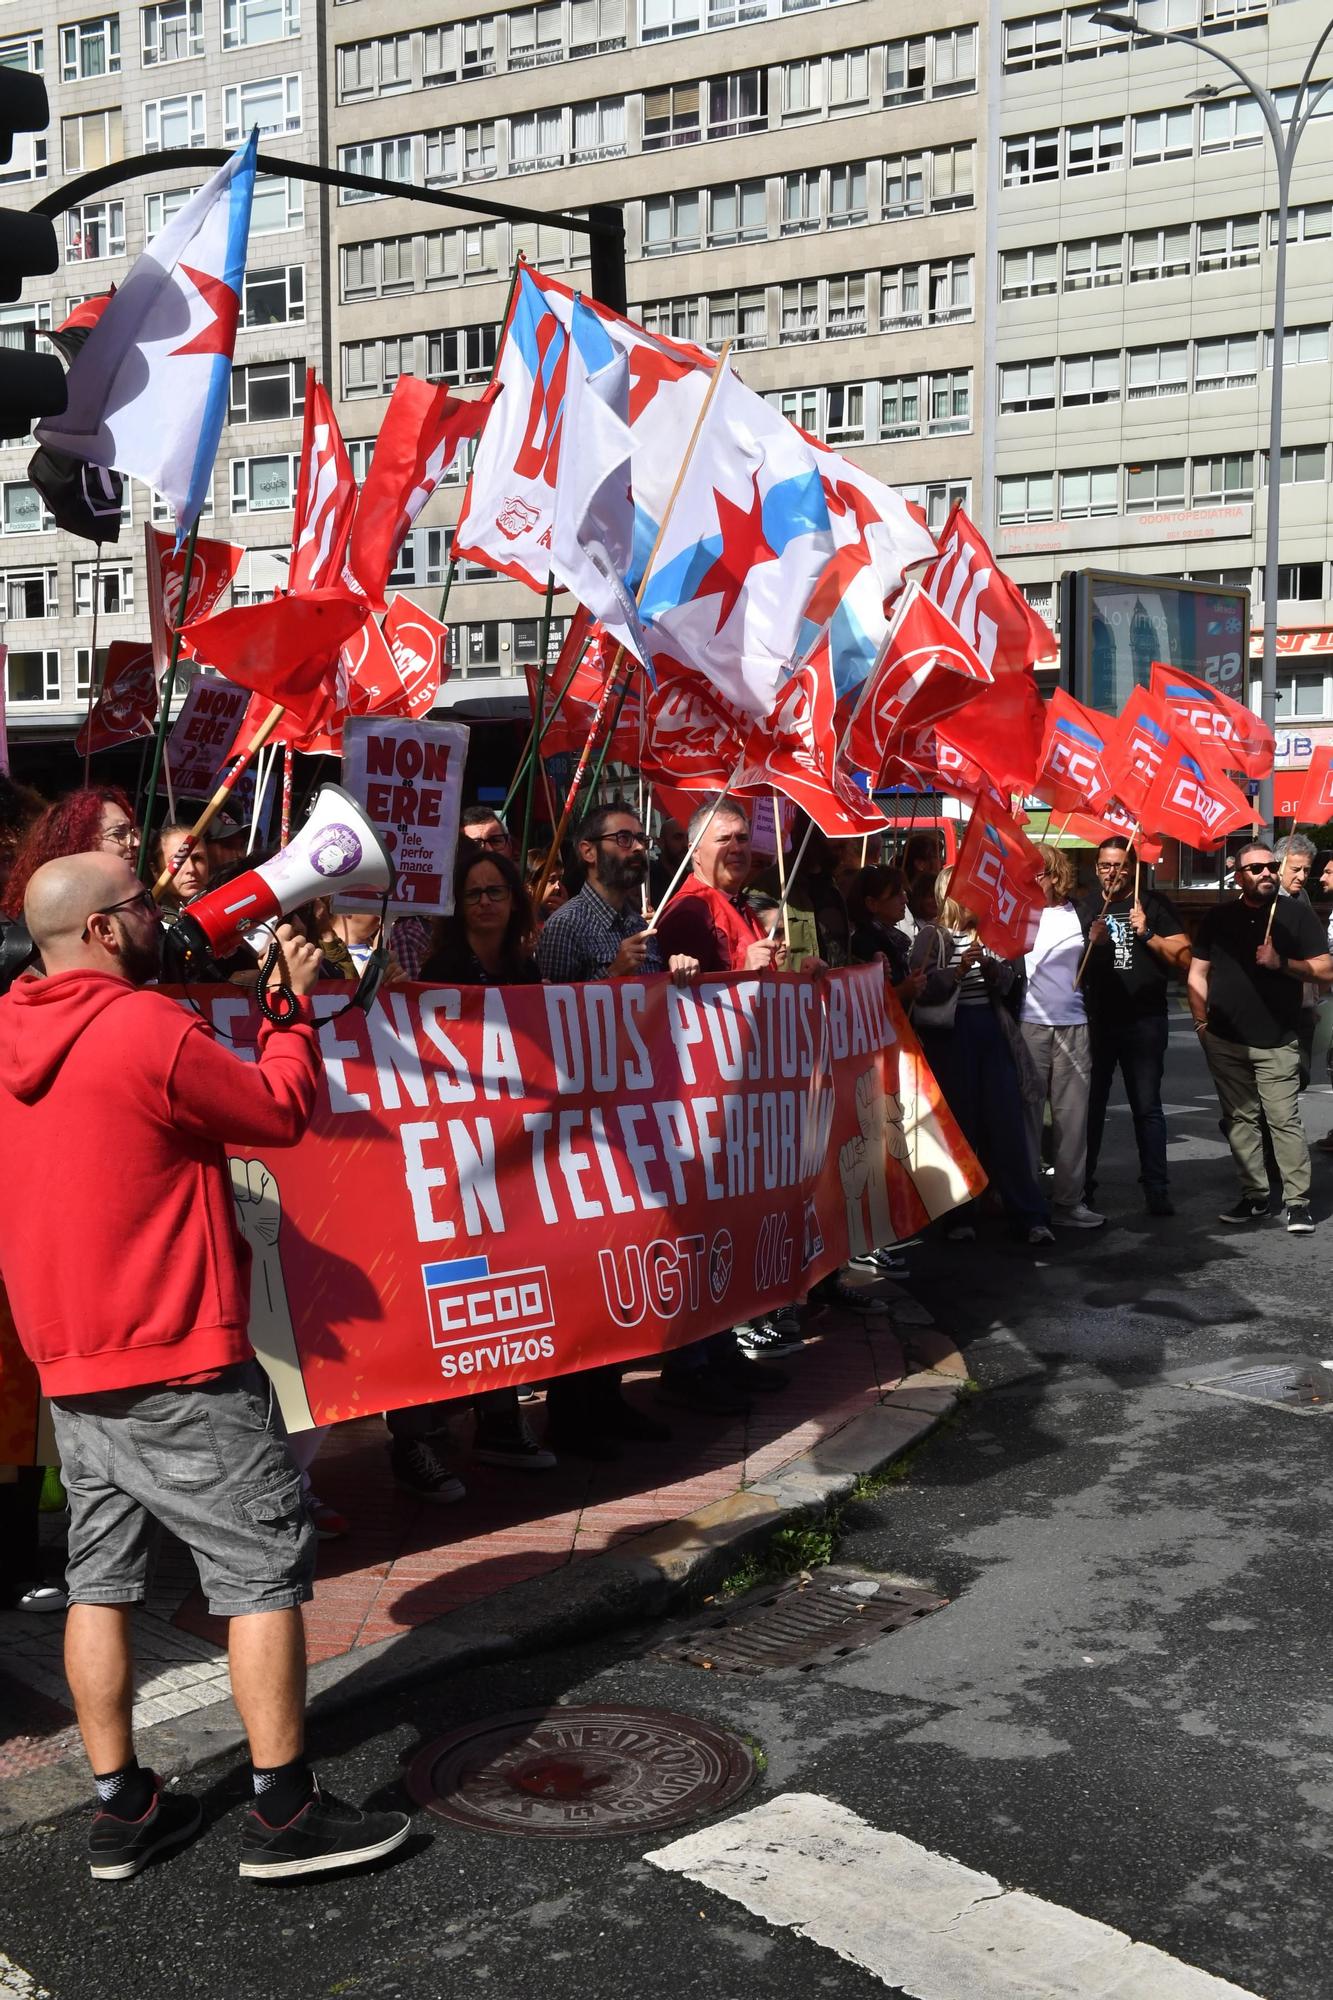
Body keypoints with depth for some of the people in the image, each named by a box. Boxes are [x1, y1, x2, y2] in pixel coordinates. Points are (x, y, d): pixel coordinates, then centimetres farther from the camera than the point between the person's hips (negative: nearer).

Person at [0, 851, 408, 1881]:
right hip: (178, 1369, -8)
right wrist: (300, 1003, 4)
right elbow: (284, 1110, -9)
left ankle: (122, 1809, 20)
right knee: (264, 1570, 1)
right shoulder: (148, 1029, -17)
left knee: (101, 1580, 12)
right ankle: (285, 1812, 7)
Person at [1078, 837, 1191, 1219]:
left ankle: (1157, 1191, 4)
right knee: (1089, 1106, 6)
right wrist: (1092, 941, -8)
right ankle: (1082, 1189, 14)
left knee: (1147, 1108, 1)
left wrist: (1147, 934, -14)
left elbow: (1184, 959, -1)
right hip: (1093, 1020, 2)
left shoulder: (1155, 905, 4)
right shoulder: (1083, 907, 11)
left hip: (1144, 1022, -2)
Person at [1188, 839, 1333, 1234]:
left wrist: (1281, 962, -15)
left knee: (1285, 1120, -8)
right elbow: (1197, 973, 12)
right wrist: (1202, 1020, 1)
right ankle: (1255, 1196, 16)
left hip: (1276, 1042, -3)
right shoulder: (1219, 918, 9)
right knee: (1240, 1120, 7)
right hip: (1225, 1041, 3)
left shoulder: (1296, 913, 2)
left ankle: (1298, 1201, -4)